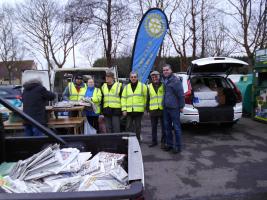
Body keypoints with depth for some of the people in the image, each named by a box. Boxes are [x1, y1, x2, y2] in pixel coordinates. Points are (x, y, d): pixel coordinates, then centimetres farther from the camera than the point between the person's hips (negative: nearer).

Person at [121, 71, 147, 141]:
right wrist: (124, 109, -1)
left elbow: (146, 97, 7)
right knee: (128, 127, 1)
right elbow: (123, 98, 7)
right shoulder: (126, 87, 10)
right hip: (129, 110, 2)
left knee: (137, 126, 6)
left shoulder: (142, 86, 3)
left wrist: (145, 107, 6)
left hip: (139, 110, -2)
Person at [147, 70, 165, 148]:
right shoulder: (149, 87, 10)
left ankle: (163, 142, 17)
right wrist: (148, 109, 7)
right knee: (153, 127, 12)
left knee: (163, 127, 5)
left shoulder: (163, 85, 1)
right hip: (153, 110, 3)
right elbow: (147, 98, 12)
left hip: (162, 109, -3)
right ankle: (154, 141, 24)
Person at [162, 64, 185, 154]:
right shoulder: (164, 80, 11)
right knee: (167, 126, 14)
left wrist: (181, 106, -10)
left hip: (174, 108, -7)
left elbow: (181, 94, -10)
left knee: (176, 127, 1)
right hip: (165, 107, 7)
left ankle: (177, 146, 10)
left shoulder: (175, 80, -10)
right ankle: (169, 144, 27)